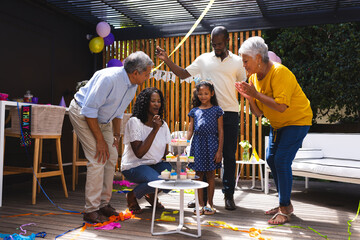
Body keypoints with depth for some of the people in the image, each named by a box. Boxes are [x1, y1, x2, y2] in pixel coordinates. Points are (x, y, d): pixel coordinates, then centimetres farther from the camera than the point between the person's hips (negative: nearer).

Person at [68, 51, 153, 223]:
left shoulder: (133, 85, -3)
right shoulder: (109, 78, -31)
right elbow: (89, 110, -29)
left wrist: (116, 135, 9)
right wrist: (100, 140, -24)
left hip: (102, 119, 9)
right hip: (82, 114, -9)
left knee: (111, 157, 3)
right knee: (98, 160, -15)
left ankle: (103, 203, 15)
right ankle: (91, 210, -5)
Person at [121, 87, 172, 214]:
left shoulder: (163, 124, 6)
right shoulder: (134, 122, -13)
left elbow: (165, 152, 8)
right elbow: (139, 153, -22)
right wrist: (155, 130, -25)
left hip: (156, 164, 6)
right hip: (134, 166, -6)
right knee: (158, 180, -32)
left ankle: (151, 194, 11)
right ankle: (132, 196, -1)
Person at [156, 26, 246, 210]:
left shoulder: (237, 61, 8)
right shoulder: (203, 59, 10)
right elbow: (183, 74, 9)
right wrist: (167, 60, 0)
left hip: (229, 113, -1)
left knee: (229, 156, 3)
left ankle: (229, 195, 15)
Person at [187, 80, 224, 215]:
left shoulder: (216, 110, 4)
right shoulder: (194, 111, 10)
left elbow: (220, 131, 2)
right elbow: (190, 130, 11)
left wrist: (220, 150, -4)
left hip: (211, 143, -2)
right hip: (197, 143, 2)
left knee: (210, 174, 5)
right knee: (198, 174, 5)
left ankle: (210, 203, 17)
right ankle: (200, 203, 16)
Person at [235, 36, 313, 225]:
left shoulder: (279, 72, -26)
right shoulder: (254, 77, -1)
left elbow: (281, 106, -35)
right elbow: (258, 113, -1)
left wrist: (256, 94, -32)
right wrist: (249, 98, -19)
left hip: (297, 120, -9)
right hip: (277, 124, 9)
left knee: (282, 160, -16)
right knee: (271, 159, 9)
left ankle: (285, 210, -4)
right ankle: (285, 204, 22)